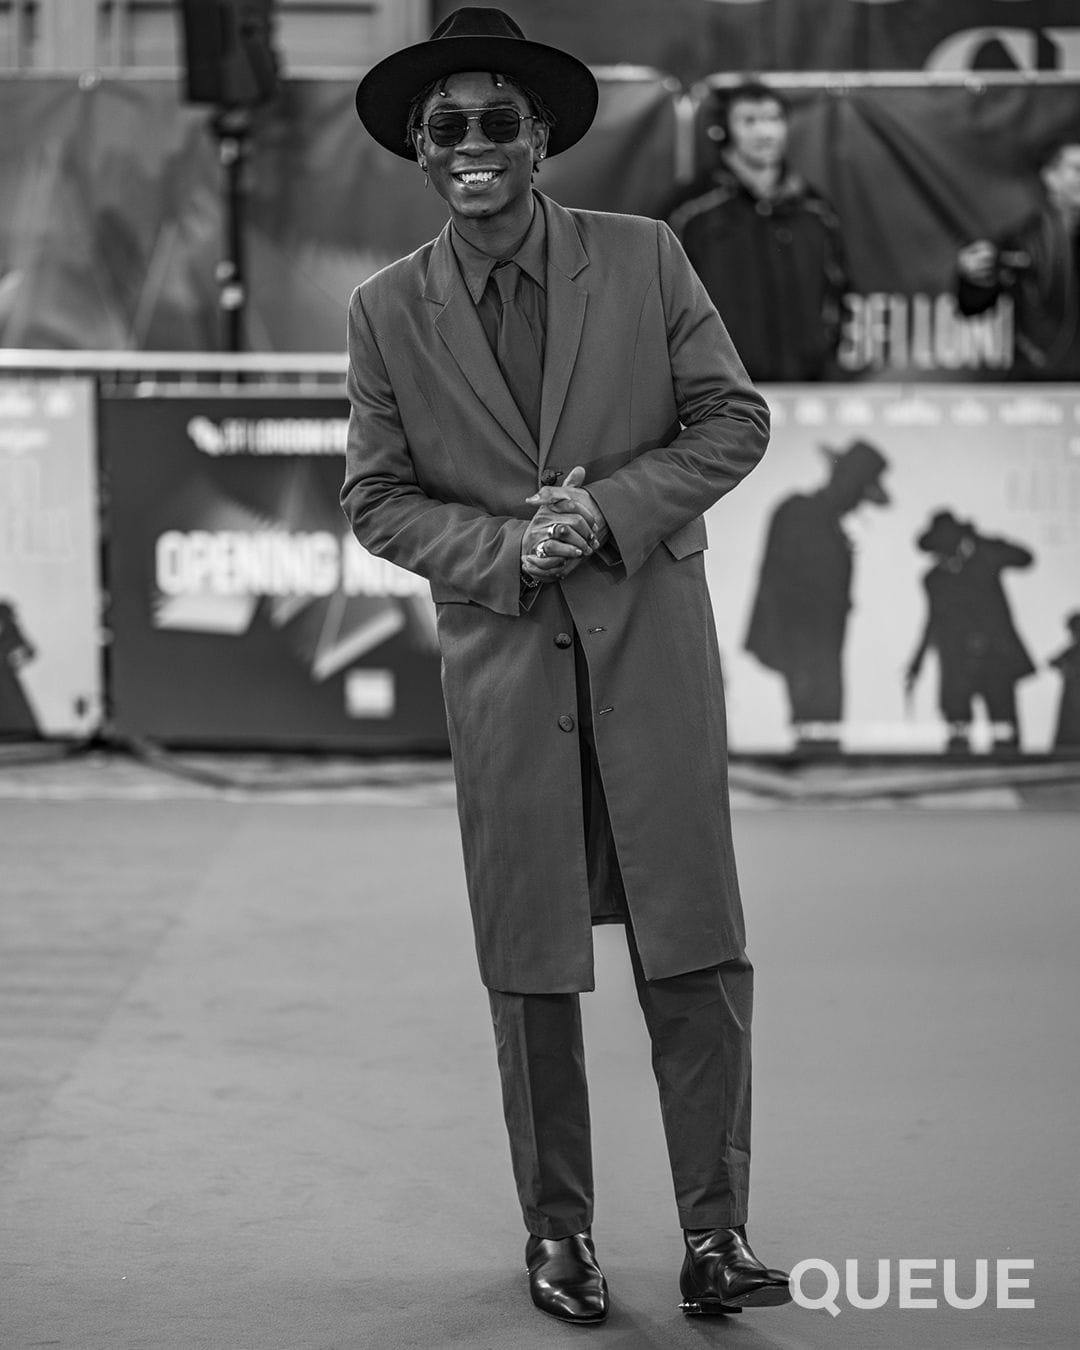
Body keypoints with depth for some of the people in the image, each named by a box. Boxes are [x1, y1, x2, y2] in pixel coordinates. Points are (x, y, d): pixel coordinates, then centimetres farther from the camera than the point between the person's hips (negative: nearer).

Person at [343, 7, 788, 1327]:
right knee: (529, 961, 5)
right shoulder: (388, 311, 2)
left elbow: (733, 419, 2)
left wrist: (611, 510, -12)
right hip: (501, 654, 1)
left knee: (695, 947, -3)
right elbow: (377, 497, 5)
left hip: (651, 638, -1)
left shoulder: (645, 258, 0)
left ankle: (715, 1232, 5)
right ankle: (556, 1229, 17)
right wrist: (506, 549, -12)